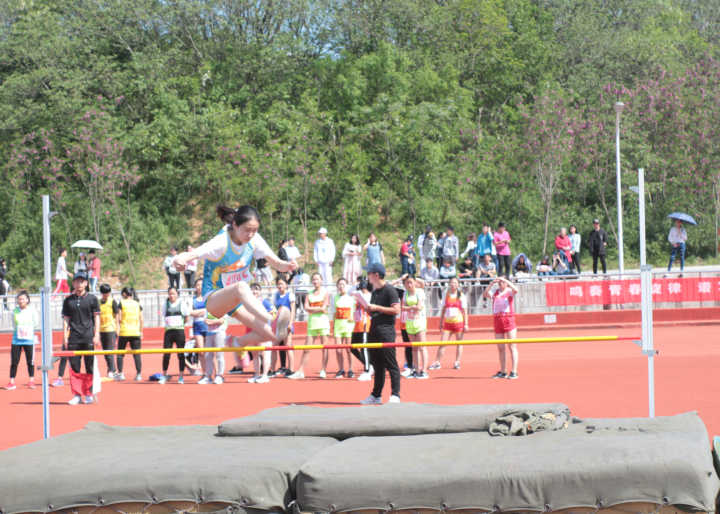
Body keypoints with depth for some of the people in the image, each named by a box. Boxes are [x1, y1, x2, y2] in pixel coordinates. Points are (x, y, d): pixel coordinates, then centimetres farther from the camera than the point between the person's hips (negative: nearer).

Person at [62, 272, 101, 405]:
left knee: (90, 366, 0)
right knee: (74, 367, 1)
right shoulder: (68, 300, 10)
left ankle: (89, 394, 8)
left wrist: (96, 335, -4)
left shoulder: (92, 299, 5)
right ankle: (77, 394, 6)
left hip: (88, 338, -2)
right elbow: (66, 319, 10)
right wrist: (65, 336, 2)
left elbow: (96, 318, 4)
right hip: (73, 338, 2)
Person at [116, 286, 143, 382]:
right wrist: (141, 332, 14)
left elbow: (119, 319, -5)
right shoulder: (137, 304, 8)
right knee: (136, 354, 3)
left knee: (120, 353, 8)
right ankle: (139, 374, -1)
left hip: (124, 332, -2)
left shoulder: (122, 303, -1)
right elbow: (141, 319, 7)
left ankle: (120, 373, 4)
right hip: (135, 332, 2)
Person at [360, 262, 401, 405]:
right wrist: (369, 310, 6)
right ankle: (376, 395, 18)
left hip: (386, 330, -9)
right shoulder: (374, 291, 18)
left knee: (391, 365, -8)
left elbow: (396, 310, -15)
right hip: (374, 329, 9)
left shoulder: (389, 290, -8)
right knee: (377, 365, 12)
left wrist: (377, 308, -15)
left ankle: (395, 395, -7)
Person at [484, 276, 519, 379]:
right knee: (500, 348, 8)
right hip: (497, 320, 4)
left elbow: (515, 290, -21)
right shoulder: (495, 291, 12)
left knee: (512, 346, -5)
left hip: (508, 319, -4)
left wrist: (505, 280, -21)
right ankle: (502, 372, 16)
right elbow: (486, 294, -5)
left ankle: (514, 372, -5)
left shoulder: (510, 291, 2)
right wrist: (492, 284, -15)